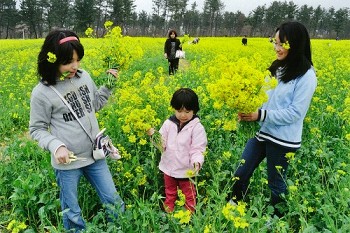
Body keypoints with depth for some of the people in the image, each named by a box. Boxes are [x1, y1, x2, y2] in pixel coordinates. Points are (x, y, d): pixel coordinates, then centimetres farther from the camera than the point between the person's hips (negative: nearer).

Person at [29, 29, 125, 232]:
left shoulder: (84, 76, -2)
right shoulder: (42, 92, -16)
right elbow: (37, 129, -7)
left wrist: (109, 85, -1)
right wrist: (56, 146, -24)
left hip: (94, 155, 4)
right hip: (67, 161, -4)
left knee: (114, 201, 16)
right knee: (72, 213, 15)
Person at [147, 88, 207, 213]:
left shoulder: (197, 128, -16)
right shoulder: (168, 124, -5)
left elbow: (197, 150, -16)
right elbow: (162, 143, -3)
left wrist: (197, 162, -35)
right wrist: (153, 135, -21)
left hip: (186, 170, -4)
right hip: (168, 168, 4)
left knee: (189, 195, 17)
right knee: (170, 194, 24)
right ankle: (168, 214, 42)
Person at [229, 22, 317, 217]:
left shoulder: (306, 76, -16)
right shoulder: (277, 68, 6)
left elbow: (295, 113, -19)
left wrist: (261, 115, -23)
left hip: (283, 140, -7)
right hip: (263, 131, 7)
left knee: (276, 183, 12)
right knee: (241, 173, 11)